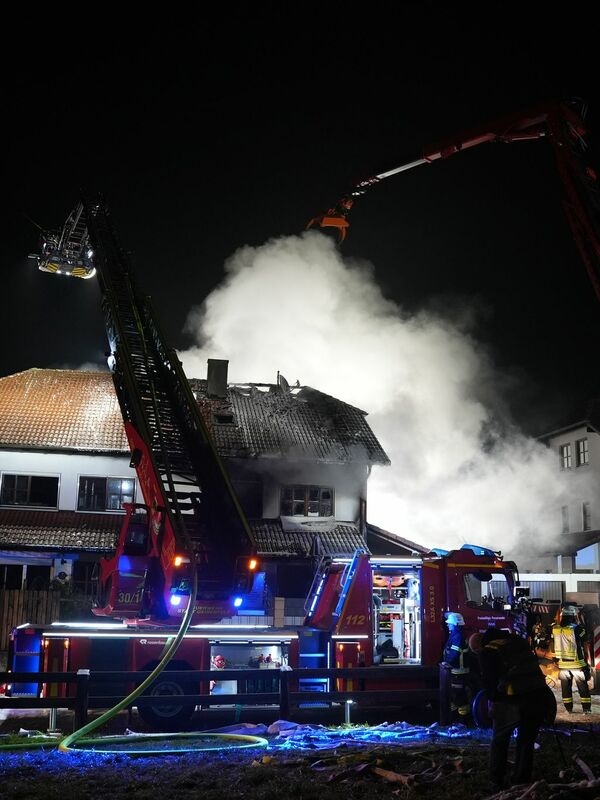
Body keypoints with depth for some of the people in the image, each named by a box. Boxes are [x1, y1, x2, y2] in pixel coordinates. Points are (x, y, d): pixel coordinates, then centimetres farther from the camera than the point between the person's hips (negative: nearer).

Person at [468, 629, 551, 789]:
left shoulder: (488, 652, 2)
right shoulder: (517, 640, 20)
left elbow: (488, 681, -1)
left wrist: (494, 700, 16)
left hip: (514, 699, -5)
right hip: (540, 694, 5)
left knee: (499, 741, 17)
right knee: (526, 741, 22)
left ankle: (497, 782, 22)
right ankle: (522, 781, 27)